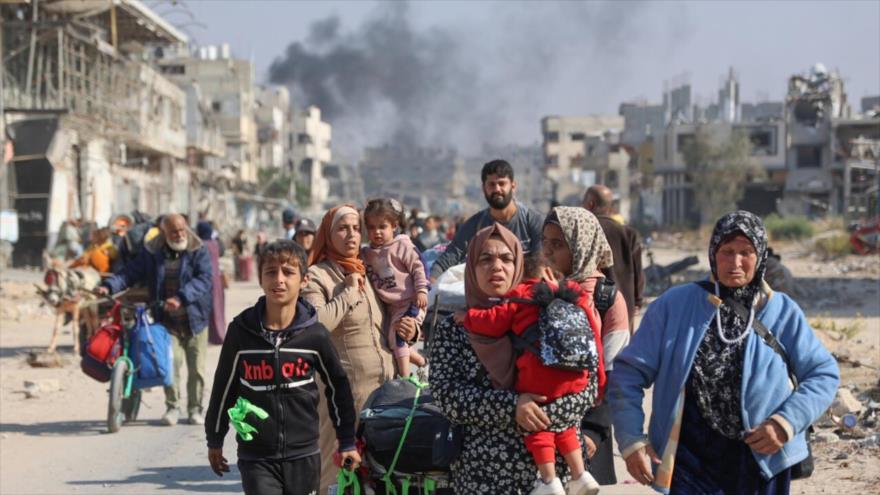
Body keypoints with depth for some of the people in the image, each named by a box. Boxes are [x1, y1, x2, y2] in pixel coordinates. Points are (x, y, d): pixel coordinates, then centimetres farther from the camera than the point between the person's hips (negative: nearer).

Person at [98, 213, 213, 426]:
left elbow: (204, 279, -16)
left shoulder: (199, 251, -4)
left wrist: (181, 298, -29)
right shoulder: (151, 253, 3)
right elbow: (131, 272, 2)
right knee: (171, 361, -12)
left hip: (195, 319, 0)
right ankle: (172, 407, 2)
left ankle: (195, 408, 18)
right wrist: (109, 285, -16)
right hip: (167, 320, 0)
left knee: (196, 367, 3)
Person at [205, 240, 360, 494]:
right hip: (256, 457, -1)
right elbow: (224, 387, 6)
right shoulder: (241, 331, -5)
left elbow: (338, 385, 8)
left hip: (303, 455, 1)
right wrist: (215, 440, 14)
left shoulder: (314, 334, -5)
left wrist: (347, 442, 12)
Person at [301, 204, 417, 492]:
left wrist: (408, 330, 7)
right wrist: (349, 292, -15)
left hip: (383, 387, 7)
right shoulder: (316, 276, -6)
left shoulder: (366, 273, 16)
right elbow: (317, 324, -24)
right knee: (333, 466, -4)